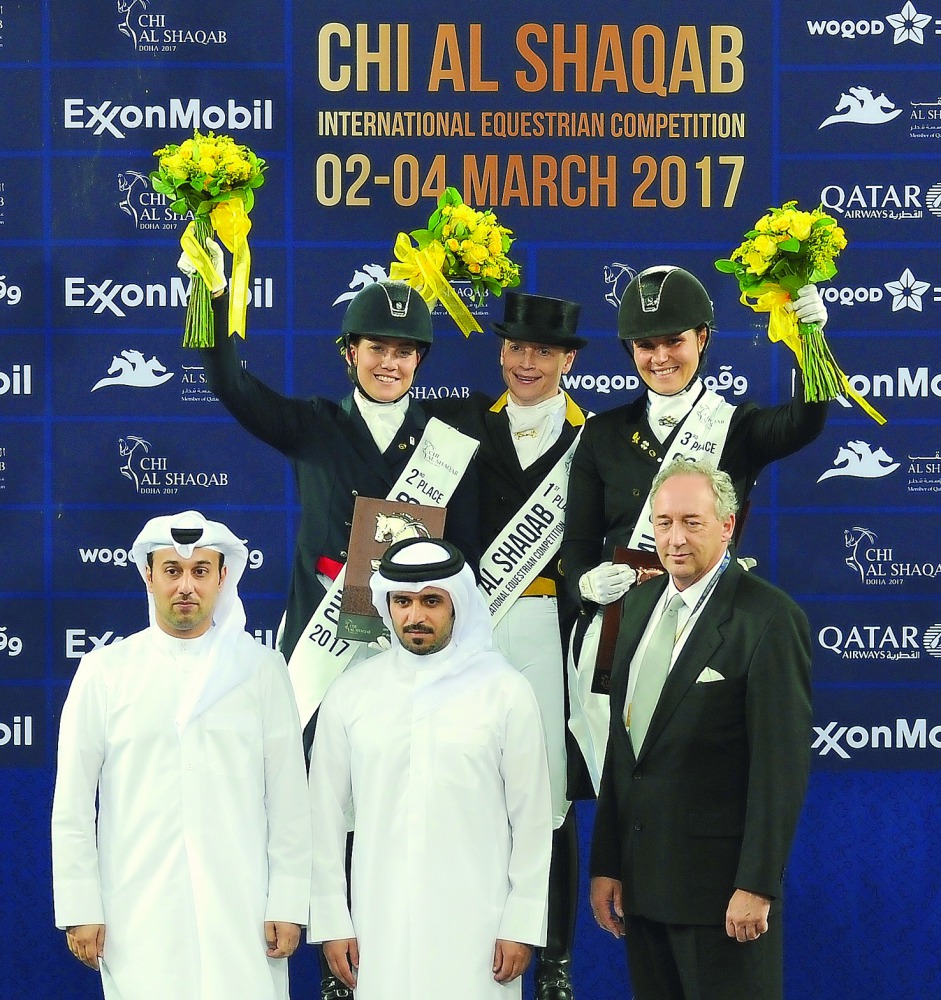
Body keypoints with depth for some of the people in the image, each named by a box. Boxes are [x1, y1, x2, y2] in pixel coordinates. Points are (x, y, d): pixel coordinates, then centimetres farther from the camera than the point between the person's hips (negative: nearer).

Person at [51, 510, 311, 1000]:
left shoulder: (261, 667, 7)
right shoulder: (105, 670, 5)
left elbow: (289, 798, 5)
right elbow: (72, 804, 5)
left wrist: (287, 905, 1)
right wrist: (79, 909, 0)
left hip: (242, 914, 0)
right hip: (138, 918, 0)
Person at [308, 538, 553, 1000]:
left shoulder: (505, 691, 0)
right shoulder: (350, 692, 4)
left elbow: (532, 819, 1)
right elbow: (325, 815, 7)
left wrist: (521, 926, -1)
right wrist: (331, 922, 5)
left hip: (475, 927, -1)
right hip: (381, 926, 1)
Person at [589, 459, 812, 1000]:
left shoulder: (770, 618, -12)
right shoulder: (642, 601, 11)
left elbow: (781, 764, -14)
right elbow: (623, 737, 13)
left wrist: (756, 885, -17)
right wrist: (606, 864, 10)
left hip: (719, 880, -7)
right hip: (642, 875, 7)